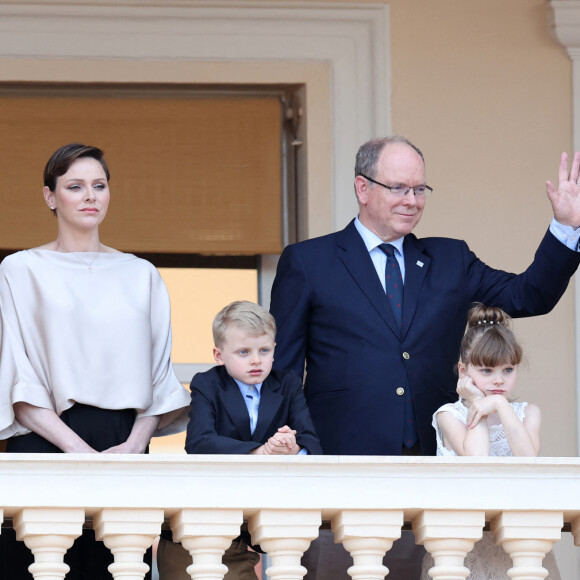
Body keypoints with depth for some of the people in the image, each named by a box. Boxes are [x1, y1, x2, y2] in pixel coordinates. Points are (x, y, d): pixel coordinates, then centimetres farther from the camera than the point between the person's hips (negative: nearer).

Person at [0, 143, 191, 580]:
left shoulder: (141, 276, 14)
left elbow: (158, 372, 11)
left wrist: (136, 442, -7)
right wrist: (80, 450, -13)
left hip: (125, 448, 3)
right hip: (46, 442, -3)